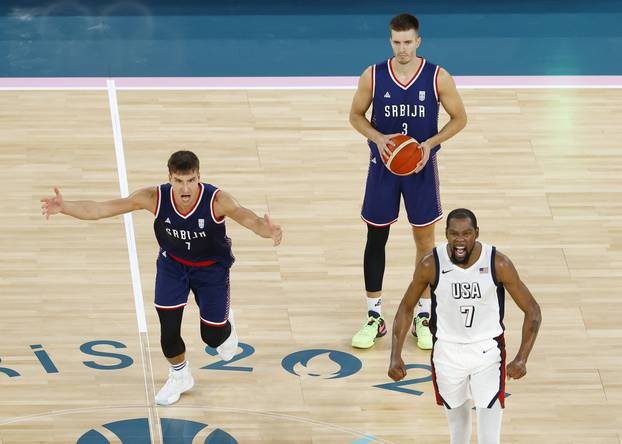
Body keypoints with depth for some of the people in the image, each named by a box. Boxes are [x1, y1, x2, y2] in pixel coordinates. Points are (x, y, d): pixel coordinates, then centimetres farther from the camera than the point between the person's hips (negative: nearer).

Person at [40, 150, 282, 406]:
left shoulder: (216, 200, -35)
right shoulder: (155, 198, -30)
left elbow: (246, 217, -50)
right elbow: (101, 209, -32)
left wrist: (266, 229, -74)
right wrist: (64, 207, -47)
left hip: (211, 266, -1)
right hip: (172, 263, 1)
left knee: (212, 336, 5)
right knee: (168, 326, -3)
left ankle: (226, 325, 45)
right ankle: (180, 376, 29)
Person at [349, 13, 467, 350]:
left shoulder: (438, 78, -11)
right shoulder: (373, 76, -10)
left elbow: (459, 118, -1)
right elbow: (356, 115, 3)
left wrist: (430, 143, -16)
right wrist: (378, 138, -16)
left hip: (421, 166, -1)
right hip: (383, 165, 1)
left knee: (425, 240, 7)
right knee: (376, 238, 6)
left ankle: (423, 317, 20)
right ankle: (374, 317, 18)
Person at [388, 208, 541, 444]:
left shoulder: (498, 264, -19)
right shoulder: (431, 265, -16)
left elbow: (532, 310, -10)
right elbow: (406, 308, 0)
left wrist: (522, 359, -22)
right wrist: (395, 356, -9)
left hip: (488, 350, -2)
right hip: (447, 351, 2)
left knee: (490, 418, -14)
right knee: (456, 414, 19)